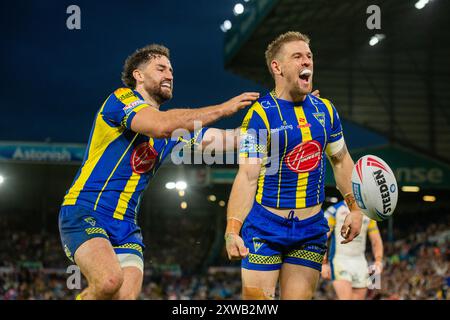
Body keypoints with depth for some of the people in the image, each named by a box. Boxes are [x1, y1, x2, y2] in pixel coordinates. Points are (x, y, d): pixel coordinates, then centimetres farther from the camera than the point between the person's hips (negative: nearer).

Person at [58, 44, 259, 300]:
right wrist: (223, 109, -20)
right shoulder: (121, 98, -5)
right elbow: (161, 125, -24)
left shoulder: (174, 128, 19)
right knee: (110, 281, -31)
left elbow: (226, 139, 18)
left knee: (128, 295, -11)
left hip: (127, 226, 7)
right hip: (85, 213, -7)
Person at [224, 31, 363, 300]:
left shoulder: (325, 109, 7)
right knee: (256, 296, -6)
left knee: (300, 297, 4)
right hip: (265, 226, -4)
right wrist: (232, 231, -26)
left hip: (312, 227, 5)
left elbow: (341, 160, 20)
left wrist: (354, 207, 11)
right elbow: (247, 177, -15)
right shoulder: (260, 115, -10)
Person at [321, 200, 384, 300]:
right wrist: (323, 263, -10)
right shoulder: (334, 211, -1)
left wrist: (378, 261, 0)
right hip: (339, 260, -5)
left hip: (360, 264, 5)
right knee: (346, 298, -22)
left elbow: (376, 241, 16)